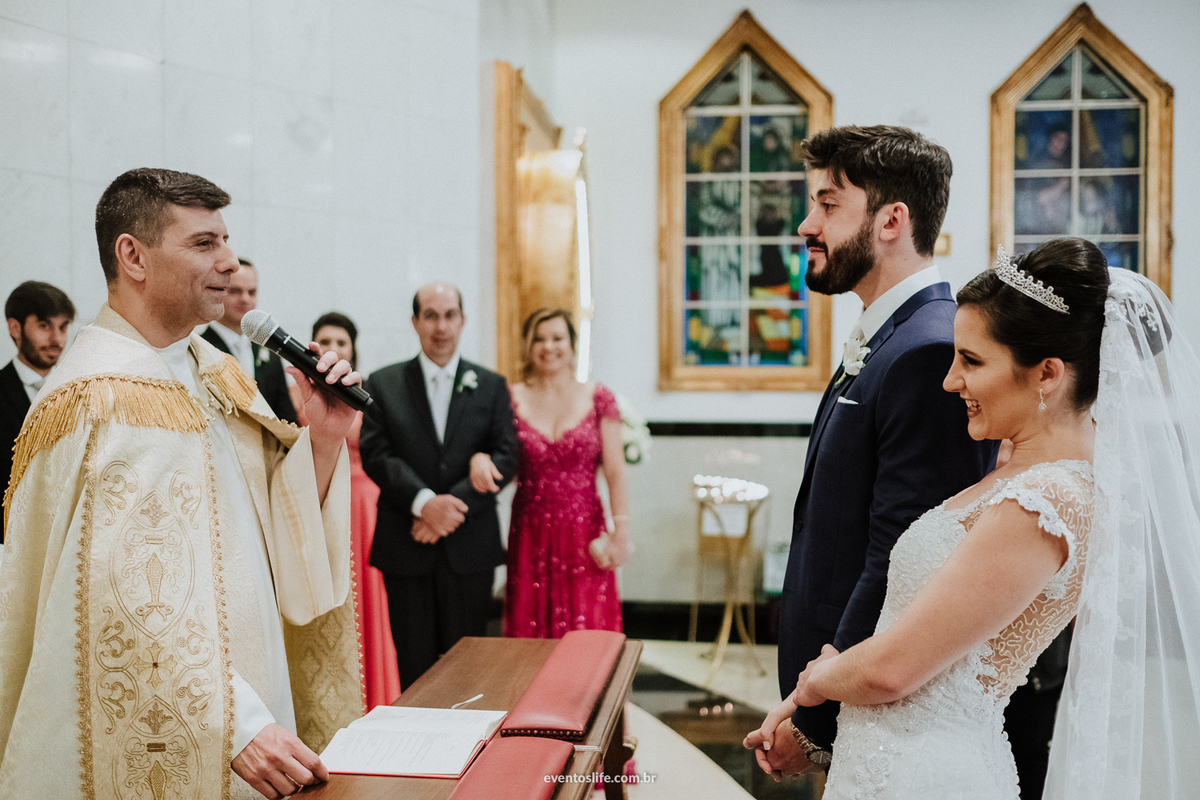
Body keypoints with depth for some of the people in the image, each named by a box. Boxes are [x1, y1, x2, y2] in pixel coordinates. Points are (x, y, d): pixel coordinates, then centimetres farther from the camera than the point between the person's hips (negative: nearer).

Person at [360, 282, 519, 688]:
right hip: (405, 547, 0)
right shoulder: (383, 384, 6)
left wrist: (454, 504, -13)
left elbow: (505, 458, -1)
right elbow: (376, 455, -3)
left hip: (470, 546, 1)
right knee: (413, 663, 4)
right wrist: (424, 502, -17)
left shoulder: (491, 386, 8)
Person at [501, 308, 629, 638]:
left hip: (584, 533, -1)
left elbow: (615, 471, 0)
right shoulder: (513, 399, 3)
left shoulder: (598, 399, 2)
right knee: (530, 628, 4)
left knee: (587, 633, 0)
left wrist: (620, 532, -6)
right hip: (531, 534, 1)